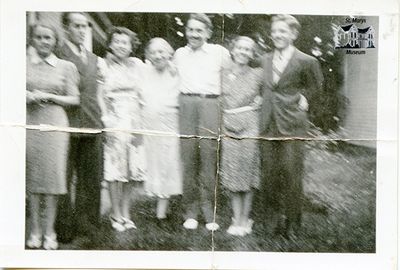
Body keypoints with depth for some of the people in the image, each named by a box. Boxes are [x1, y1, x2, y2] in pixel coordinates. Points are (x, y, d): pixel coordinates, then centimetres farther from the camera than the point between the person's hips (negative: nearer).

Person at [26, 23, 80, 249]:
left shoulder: (66, 67, 6)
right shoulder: (24, 64, 8)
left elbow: (74, 99, 4)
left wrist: (49, 96, -9)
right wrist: (28, 96, -8)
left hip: (54, 123, -1)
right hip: (30, 123, 1)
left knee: (52, 174, -2)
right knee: (32, 176, 5)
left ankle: (49, 231, 9)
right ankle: (35, 230, 16)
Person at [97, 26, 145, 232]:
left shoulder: (137, 64, 11)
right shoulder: (104, 65, 0)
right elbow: (100, 94, -2)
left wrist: (140, 120, 9)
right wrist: (106, 117, -10)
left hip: (134, 120, 4)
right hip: (114, 120, -4)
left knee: (132, 169, 5)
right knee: (115, 169, -4)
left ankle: (126, 213, 15)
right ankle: (116, 215, 6)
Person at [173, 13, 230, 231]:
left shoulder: (219, 52, 7)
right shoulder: (179, 54, 16)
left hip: (210, 105, -2)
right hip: (185, 105, 2)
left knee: (209, 157, -6)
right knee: (188, 158, -2)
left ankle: (209, 214, 0)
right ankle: (190, 212, 4)